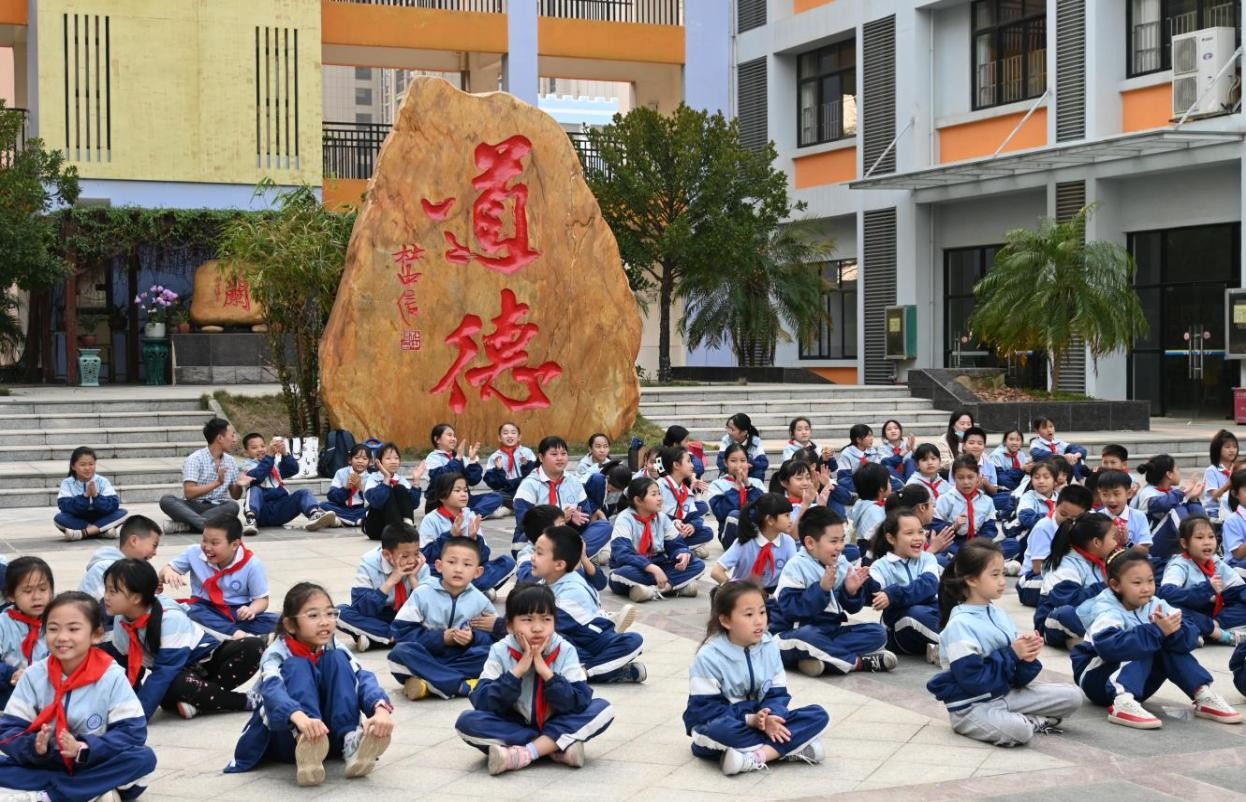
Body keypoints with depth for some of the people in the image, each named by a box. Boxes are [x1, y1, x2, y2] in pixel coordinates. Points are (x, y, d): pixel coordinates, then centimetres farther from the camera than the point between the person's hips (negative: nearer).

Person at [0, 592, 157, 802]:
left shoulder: (111, 676, -9)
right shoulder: (34, 675, -2)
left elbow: (133, 731, -13)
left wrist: (83, 749, -26)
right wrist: (34, 746, -26)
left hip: (96, 766, -1)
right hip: (45, 766, 1)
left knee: (144, 758, -28)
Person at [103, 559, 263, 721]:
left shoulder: (169, 618, -29)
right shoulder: (120, 619, -9)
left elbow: (164, 674, -32)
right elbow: (119, 662, 4)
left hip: (205, 660, -3)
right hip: (176, 676, 3)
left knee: (254, 647, -29)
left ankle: (200, 699, -25)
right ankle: (244, 701, -17)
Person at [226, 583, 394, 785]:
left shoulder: (336, 650, -2)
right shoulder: (277, 654, -13)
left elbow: (363, 678, -20)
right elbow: (273, 689, -35)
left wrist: (380, 709, -44)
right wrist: (299, 717, -58)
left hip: (330, 736, 3)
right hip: (289, 739, -3)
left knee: (336, 660, -15)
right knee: (297, 667, -25)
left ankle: (351, 741, -32)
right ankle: (306, 757, -49)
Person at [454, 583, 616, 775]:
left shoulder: (565, 651, -9)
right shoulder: (500, 652, -9)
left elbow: (579, 702, -18)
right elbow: (482, 703, -18)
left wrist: (545, 671, -26)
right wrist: (518, 671, -25)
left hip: (555, 726, 0)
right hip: (513, 728, 0)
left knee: (603, 709, -21)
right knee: (467, 721, -26)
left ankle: (525, 754, -27)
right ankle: (556, 748, -26)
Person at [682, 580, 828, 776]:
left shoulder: (769, 646, -1)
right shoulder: (709, 656, -15)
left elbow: (778, 694, 0)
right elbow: (706, 709, -17)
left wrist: (770, 717, -23)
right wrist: (749, 720, -27)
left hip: (761, 722, 5)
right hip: (723, 725, -4)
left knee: (818, 715, -16)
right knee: (719, 730, -41)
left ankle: (755, 757, -31)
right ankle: (793, 748, -30)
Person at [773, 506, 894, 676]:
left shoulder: (842, 563, 5)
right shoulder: (796, 567, -14)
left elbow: (851, 608, 10)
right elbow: (790, 610, -23)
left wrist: (852, 591, -12)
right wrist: (821, 588, -27)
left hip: (831, 630, 7)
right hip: (800, 631, -7)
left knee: (877, 632, -6)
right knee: (805, 639, -40)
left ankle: (819, 656, -22)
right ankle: (858, 662, -22)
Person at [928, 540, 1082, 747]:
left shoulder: (998, 613, 6)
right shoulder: (959, 625, -16)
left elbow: (1016, 676, 8)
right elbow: (972, 679, -23)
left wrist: (1026, 657, -15)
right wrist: (1012, 654, -19)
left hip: (1006, 693, 7)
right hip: (971, 707, -7)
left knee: (1073, 695, -1)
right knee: (1019, 731, -35)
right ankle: (1034, 722, -4)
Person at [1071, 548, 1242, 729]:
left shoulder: (1154, 604, -4)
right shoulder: (1106, 610, -20)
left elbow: (1191, 637, -15)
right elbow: (1108, 646, -42)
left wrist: (1173, 632, -38)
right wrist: (1156, 632, -42)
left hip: (1137, 684, 6)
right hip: (1097, 678, -6)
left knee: (1171, 646, -14)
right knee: (1140, 648, -28)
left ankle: (1204, 697, -16)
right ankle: (1123, 703, -44)